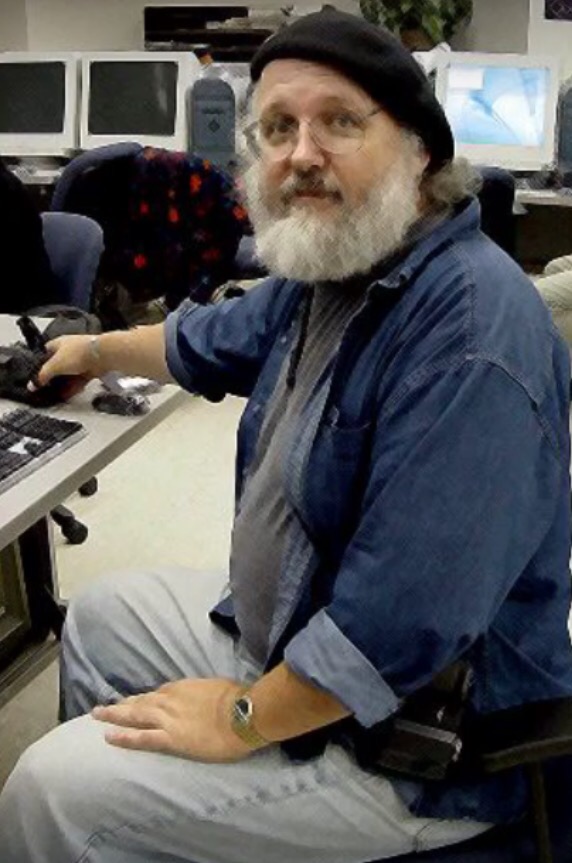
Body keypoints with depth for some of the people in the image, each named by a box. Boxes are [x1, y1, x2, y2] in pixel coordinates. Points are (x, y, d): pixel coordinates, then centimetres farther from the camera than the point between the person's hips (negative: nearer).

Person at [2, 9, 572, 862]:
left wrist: (241, 723, -20)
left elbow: (399, 629, -34)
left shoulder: (468, 330, -32)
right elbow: (206, 343, 22)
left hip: (415, 744, -9)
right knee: (102, 617, 23)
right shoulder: (326, 271, 1)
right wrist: (96, 349, 39)